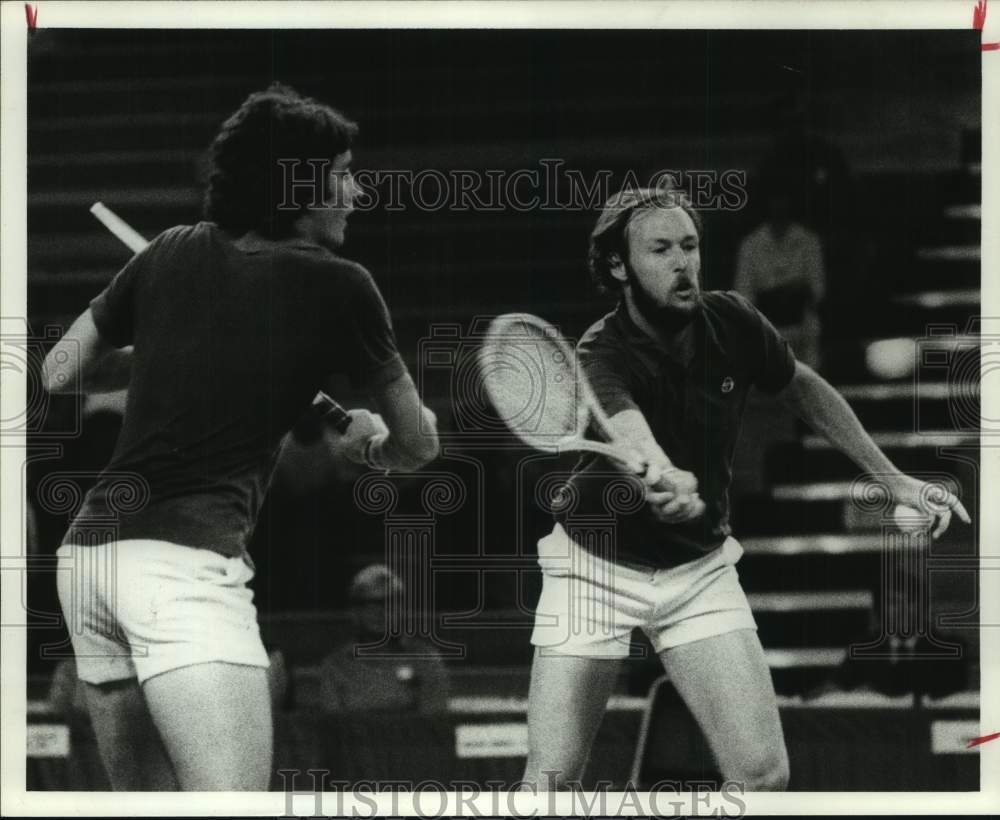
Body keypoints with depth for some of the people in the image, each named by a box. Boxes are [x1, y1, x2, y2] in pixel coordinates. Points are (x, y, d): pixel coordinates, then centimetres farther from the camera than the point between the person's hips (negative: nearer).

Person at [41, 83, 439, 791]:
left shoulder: (174, 254, 15)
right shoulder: (340, 288, 3)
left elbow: (60, 373, 24)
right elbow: (418, 445, 15)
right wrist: (367, 443, 37)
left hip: (90, 545, 7)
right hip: (188, 562, -7)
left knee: (141, 800, 16)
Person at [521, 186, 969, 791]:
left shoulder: (732, 323, -9)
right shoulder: (601, 355, -22)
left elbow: (805, 389, 11)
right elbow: (629, 427, -45)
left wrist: (894, 480, 8)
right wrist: (666, 478, -67)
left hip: (700, 569, 3)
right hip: (597, 567, -3)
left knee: (764, 775, -12)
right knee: (550, 785, -10)